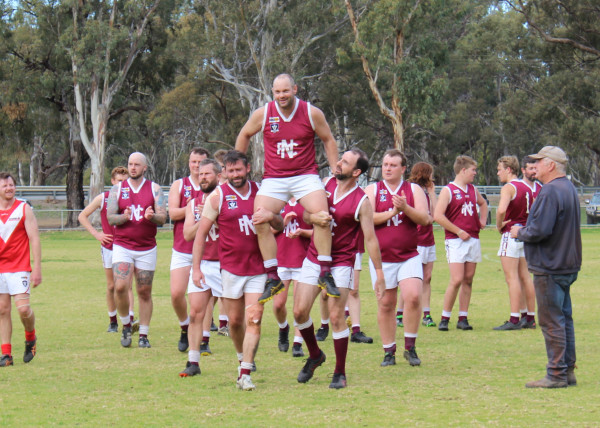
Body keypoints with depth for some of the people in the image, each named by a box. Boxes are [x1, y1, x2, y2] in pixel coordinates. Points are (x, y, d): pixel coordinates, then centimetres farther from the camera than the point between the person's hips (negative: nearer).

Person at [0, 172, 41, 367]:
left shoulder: (24, 209, 0)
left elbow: (34, 239, -2)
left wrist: (37, 268, -9)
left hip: (19, 268, -3)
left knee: (23, 308, -12)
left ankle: (30, 338, 17)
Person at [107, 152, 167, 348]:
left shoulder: (154, 189, 5)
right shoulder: (118, 188, 6)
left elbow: (163, 218, -3)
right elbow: (110, 218, 0)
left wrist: (151, 216, -26)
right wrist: (124, 217, -22)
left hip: (147, 249, 1)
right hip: (122, 246, 0)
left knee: (144, 292, 3)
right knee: (120, 287, -18)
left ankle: (143, 335, 12)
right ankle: (126, 325, 3)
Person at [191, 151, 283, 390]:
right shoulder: (218, 196, -1)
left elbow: (280, 227, 10)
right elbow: (201, 233, 1)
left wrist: (271, 216, -14)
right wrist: (196, 267, -6)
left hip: (258, 269, 1)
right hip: (231, 269, -1)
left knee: (254, 320, -10)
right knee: (235, 321, 8)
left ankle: (245, 373, -12)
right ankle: (243, 359, 32)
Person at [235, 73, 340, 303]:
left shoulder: (312, 113, -2)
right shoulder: (262, 114, -1)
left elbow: (328, 140, 12)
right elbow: (244, 135, 17)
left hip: (305, 176, -1)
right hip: (273, 179, 1)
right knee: (260, 221, -19)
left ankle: (325, 274, -16)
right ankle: (273, 278, -9)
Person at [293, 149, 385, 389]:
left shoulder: (361, 202, -11)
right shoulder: (325, 184, 3)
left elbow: (370, 238, -9)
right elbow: (306, 214, 6)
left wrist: (379, 274, -10)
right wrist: (315, 218, -19)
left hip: (341, 263, -5)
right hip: (313, 259, 5)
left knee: (336, 316, -10)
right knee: (300, 311, 1)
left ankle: (340, 373, 2)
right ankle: (315, 355, 26)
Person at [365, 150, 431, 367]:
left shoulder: (414, 189, 8)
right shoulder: (372, 190, 7)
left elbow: (425, 219, -3)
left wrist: (405, 208, -19)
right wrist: (391, 213, -16)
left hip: (409, 257, -1)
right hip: (381, 257, 1)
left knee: (413, 296, -18)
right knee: (385, 304, 3)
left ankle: (410, 347, -5)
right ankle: (389, 351, 13)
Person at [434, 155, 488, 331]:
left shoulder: (473, 190, 16)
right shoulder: (448, 191, -5)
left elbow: (483, 204, 38)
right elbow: (438, 216, -14)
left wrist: (482, 221, 21)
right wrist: (458, 231, -14)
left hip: (473, 239, 7)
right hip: (455, 241, -7)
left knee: (468, 280, 5)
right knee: (457, 280, -14)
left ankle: (463, 318, 10)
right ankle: (445, 318, -5)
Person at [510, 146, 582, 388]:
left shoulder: (551, 191, -19)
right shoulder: (569, 189, 14)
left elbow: (540, 230, -25)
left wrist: (519, 233, -6)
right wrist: (525, 230, 14)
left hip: (549, 268, -10)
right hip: (567, 265, 10)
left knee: (551, 321, -5)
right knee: (564, 318, 14)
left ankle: (556, 375, -3)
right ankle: (567, 371, 19)